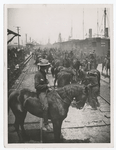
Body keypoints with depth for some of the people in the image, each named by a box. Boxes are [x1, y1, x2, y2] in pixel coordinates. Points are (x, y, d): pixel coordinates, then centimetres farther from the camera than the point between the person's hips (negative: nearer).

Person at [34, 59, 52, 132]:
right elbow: (36, 86, -19)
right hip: (41, 92, -10)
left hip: (45, 90, 10)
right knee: (46, 106, -25)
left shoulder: (44, 73, 12)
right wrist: (46, 85, -18)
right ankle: (46, 125, -20)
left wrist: (48, 83, 10)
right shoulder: (38, 75, -15)